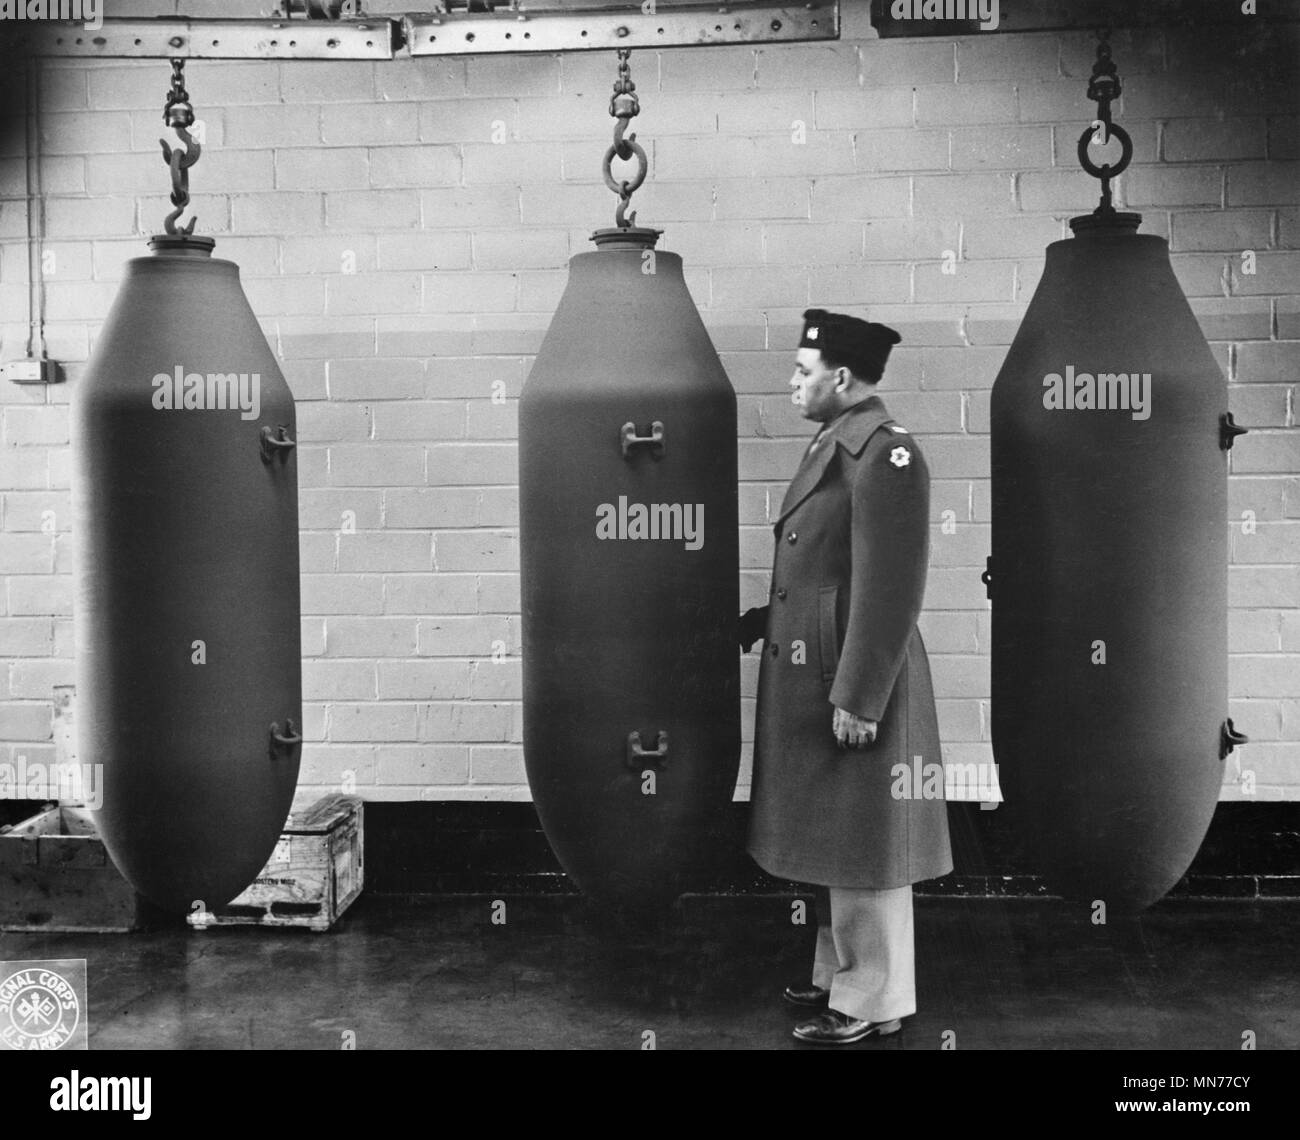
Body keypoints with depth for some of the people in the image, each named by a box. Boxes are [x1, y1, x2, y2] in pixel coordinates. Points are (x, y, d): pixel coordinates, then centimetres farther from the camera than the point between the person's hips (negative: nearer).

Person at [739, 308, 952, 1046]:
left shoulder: (885, 454, -18)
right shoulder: (837, 444, 12)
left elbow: (890, 591, -22)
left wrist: (857, 699, -21)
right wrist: (764, 618, 13)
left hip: (852, 684, -9)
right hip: (814, 679, 10)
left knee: (863, 848, 3)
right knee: (837, 841, 19)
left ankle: (874, 1003, 16)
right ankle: (845, 974, 33)